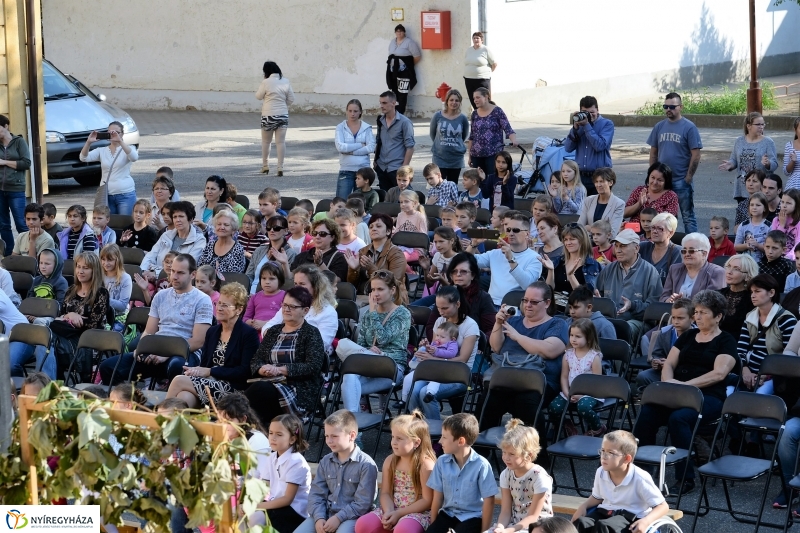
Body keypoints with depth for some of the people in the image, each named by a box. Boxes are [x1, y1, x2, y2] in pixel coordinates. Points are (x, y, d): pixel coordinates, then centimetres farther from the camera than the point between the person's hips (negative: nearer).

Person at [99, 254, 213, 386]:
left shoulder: (202, 300, 1)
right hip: (156, 351, 5)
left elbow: (198, 341, -7)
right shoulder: (161, 296, 18)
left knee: (176, 366, -44)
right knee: (108, 366, -13)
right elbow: (149, 332, 19)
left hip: (185, 354, -5)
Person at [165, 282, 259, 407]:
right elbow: (203, 364, 17)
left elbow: (245, 372, -10)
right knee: (184, 397, -31)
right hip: (208, 384, 5)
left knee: (179, 381, -24)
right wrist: (195, 370, -9)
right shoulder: (212, 331, 20)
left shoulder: (249, 334, -1)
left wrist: (210, 371, -12)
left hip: (233, 389, -5)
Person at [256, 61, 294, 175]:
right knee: (281, 142, 2)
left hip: (269, 116, -3)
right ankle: (280, 168, -3)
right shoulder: (285, 82, 1)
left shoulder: (266, 82, -11)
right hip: (283, 115, 3)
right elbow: (291, 99, 5)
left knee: (266, 141, 14)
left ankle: (265, 166, 21)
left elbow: (258, 96, 1)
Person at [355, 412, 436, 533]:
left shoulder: (426, 464, -14)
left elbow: (427, 501, -14)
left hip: (419, 512, -6)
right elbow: (386, 493, 7)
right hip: (392, 509, 6)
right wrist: (388, 512, -15)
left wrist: (398, 514, -17)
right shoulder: (390, 461, 5)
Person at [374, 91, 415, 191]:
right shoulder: (380, 121, 9)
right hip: (382, 168, 6)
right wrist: (375, 160, 9)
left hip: (397, 169, -6)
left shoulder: (404, 122, -7)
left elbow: (410, 147, -9)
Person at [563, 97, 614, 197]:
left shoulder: (607, 124, 1)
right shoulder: (579, 124, 13)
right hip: (581, 176, 4)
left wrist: (587, 125, -14)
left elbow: (600, 146, -15)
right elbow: (568, 148, 4)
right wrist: (575, 128, -8)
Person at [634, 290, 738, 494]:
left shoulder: (726, 341, 4)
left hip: (709, 397, -5)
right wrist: (668, 381, -8)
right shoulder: (688, 336, 21)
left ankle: (686, 479, -26)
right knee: (647, 413, -26)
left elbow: (719, 374, -10)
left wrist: (686, 384, -18)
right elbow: (669, 364, 16)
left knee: (678, 417, -36)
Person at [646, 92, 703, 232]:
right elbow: (653, 153, 12)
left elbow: (696, 155, -9)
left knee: (687, 216, 0)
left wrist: (688, 177, -12)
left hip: (682, 181, -5)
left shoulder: (689, 127, -6)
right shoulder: (659, 127, 8)